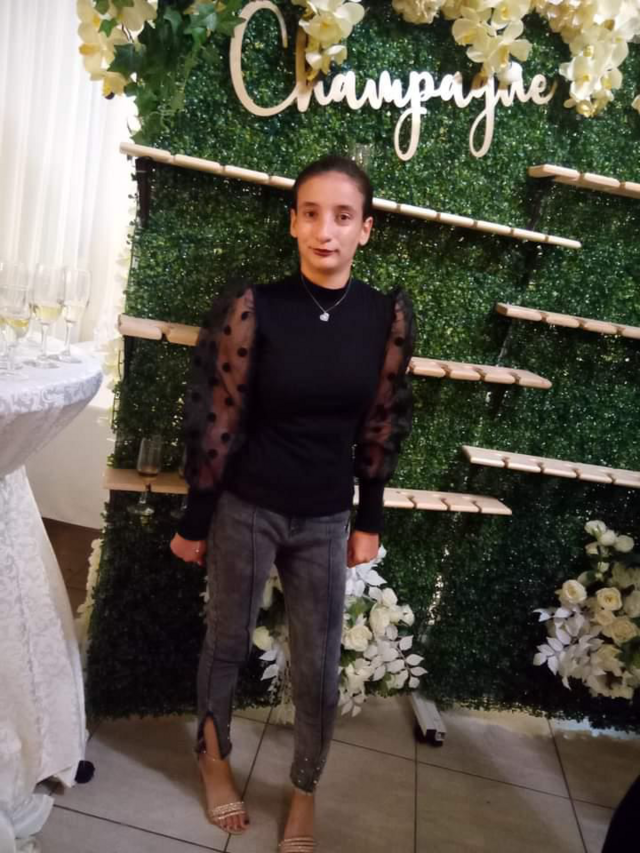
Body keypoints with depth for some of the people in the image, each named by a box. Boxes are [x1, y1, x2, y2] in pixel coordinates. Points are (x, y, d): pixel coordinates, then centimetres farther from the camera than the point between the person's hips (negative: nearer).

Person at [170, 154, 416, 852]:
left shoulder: (388, 314, -6)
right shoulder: (254, 308, -13)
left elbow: (382, 426, 1)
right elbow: (215, 422, -8)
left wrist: (368, 521, 5)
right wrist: (194, 522, -3)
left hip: (325, 518, 2)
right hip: (245, 508, -1)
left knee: (319, 670, 11)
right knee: (227, 643, 18)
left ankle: (305, 791, 40)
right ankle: (214, 757, 48)